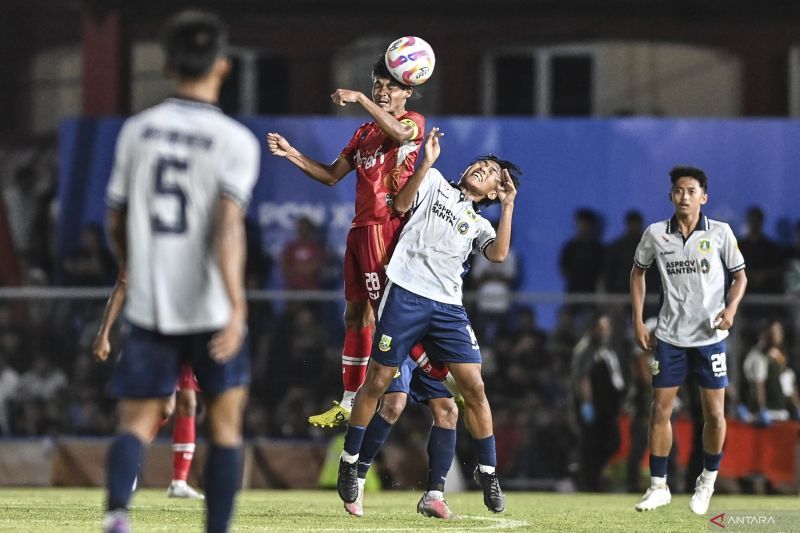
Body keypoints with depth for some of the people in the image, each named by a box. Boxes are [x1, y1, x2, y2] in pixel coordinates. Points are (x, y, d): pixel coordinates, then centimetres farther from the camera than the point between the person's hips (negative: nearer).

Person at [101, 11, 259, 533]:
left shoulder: (138, 129, 4)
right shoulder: (236, 141, -7)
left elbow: (116, 221, 12)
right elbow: (229, 223, -21)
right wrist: (237, 305, -27)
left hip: (148, 307, 2)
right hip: (211, 308, -2)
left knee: (138, 423, 2)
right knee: (226, 423, 14)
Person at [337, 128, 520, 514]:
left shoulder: (478, 225, 20)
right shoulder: (434, 182, 16)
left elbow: (499, 253, 2)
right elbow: (402, 205, 1)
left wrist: (508, 206, 3)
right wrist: (426, 163, -8)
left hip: (448, 306, 3)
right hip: (407, 294, -3)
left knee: (473, 386, -4)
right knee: (378, 381, -1)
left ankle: (488, 473, 6)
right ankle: (350, 463, 13)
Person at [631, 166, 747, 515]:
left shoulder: (720, 233, -7)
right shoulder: (655, 234, -3)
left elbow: (740, 275, 3)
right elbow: (638, 273, 13)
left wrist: (731, 308, -16)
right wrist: (638, 321, 6)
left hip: (709, 337, -1)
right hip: (670, 336, 1)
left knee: (715, 414, 0)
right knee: (660, 411, 0)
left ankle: (707, 482, 19)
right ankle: (658, 486, 10)